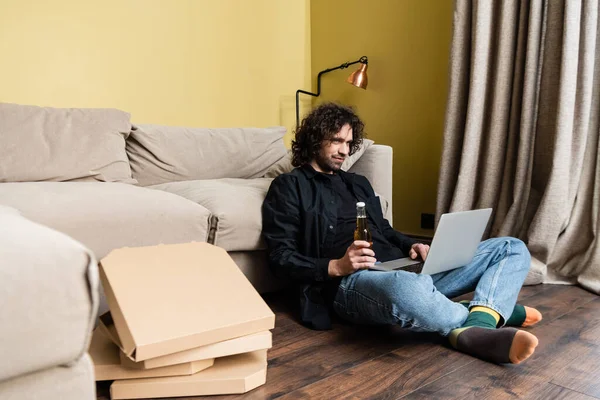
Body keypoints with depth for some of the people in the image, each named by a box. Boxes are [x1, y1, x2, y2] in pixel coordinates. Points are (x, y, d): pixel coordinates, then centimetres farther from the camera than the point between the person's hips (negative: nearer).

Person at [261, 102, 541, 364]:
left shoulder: (358, 183, 26)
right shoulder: (289, 187, 5)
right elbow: (280, 258, -4)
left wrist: (412, 246, 5)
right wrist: (336, 266, -19)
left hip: (404, 269, 8)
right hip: (349, 282, -7)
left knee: (512, 249, 3)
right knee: (406, 289, -45)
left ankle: (475, 328, -28)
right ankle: (489, 315, -12)